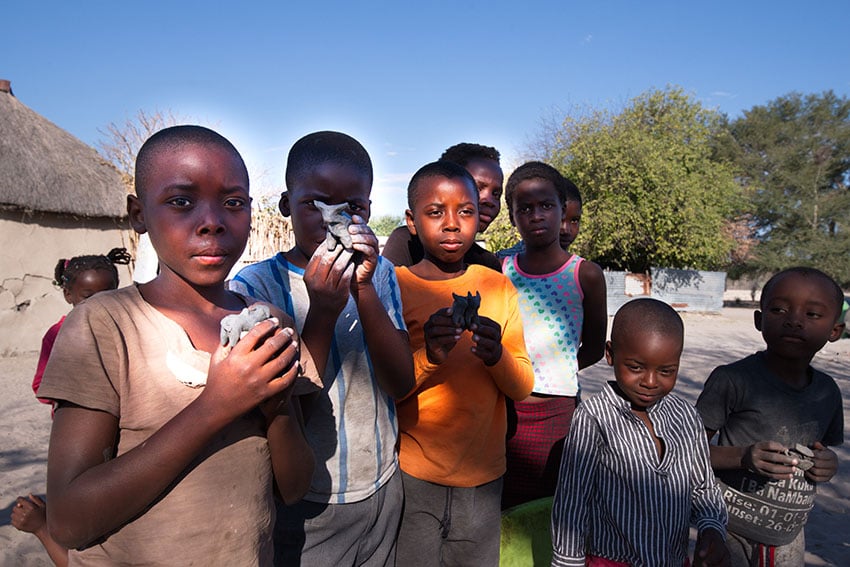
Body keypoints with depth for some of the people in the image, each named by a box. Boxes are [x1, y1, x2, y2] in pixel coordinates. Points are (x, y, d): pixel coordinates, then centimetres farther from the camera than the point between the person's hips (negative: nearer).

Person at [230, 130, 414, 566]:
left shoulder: (378, 273, -2)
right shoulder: (254, 285, -14)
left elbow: (402, 384, -11)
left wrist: (363, 289, -22)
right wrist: (322, 312, -28)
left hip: (382, 490, 4)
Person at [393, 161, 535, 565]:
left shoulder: (499, 287, 2)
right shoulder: (393, 286, -7)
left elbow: (522, 388, 0)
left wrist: (497, 356, -21)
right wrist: (427, 357, -27)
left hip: (482, 476, 3)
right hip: (411, 475, -2)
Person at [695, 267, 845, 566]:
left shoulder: (828, 391, -1)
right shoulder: (732, 379, -19)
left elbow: (826, 448, 15)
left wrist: (828, 463, -7)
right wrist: (743, 456, -29)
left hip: (789, 537, 5)